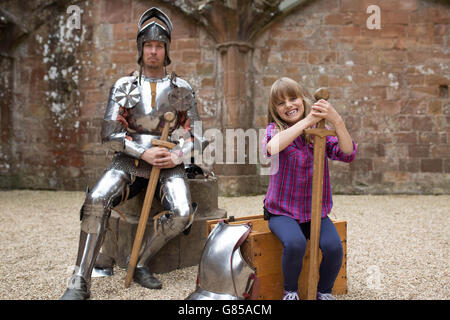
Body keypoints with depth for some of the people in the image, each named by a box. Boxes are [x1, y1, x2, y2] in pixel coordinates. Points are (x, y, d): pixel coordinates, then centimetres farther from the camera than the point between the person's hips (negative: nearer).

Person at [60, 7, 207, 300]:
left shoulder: (181, 88, 8)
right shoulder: (124, 86, 8)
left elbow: (198, 135, 6)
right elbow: (110, 134, -1)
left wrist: (178, 156, -14)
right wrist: (145, 152, -15)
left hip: (169, 162, 0)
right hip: (130, 161, 0)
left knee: (182, 214, -27)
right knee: (96, 200, -27)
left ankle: (141, 264, -4)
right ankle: (80, 282, -19)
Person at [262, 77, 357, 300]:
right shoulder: (274, 130, -3)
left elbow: (348, 154, -14)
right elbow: (271, 148, -28)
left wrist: (337, 121, -28)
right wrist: (306, 121, -30)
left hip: (316, 212, 2)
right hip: (282, 212, -2)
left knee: (333, 246, -22)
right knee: (295, 244, -29)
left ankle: (324, 291, 10)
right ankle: (290, 291, 3)